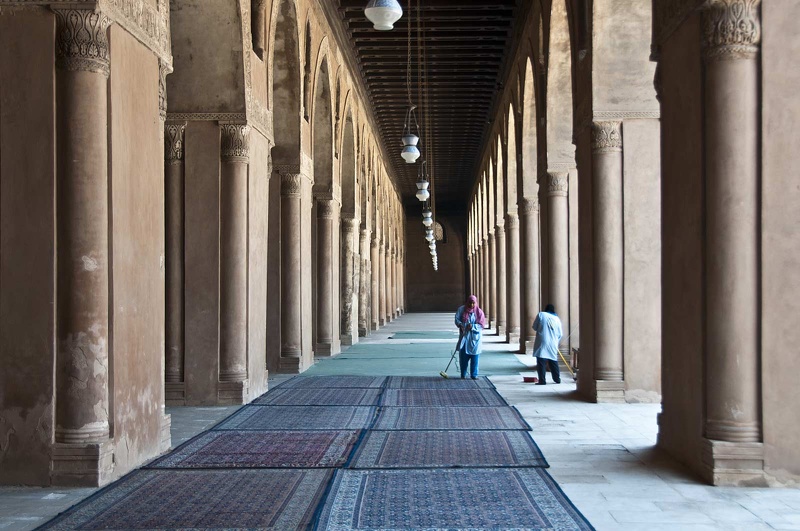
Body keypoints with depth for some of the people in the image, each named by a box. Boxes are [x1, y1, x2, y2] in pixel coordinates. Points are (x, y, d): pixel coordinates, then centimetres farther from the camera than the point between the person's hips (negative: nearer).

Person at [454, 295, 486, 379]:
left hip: (474, 337, 0)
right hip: (464, 335, 0)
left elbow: (482, 325, -3)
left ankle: (474, 375, 8)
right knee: (463, 355, -2)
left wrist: (472, 326, -19)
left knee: (474, 356, 0)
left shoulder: (479, 312, -1)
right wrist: (460, 324, -24)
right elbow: (457, 319, -3)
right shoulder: (461, 309, 1)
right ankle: (463, 374, 9)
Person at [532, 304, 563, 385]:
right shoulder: (557, 319, 8)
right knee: (554, 362, 15)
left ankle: (542, 380, -7)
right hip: (553, 344, 4)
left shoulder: (541, 315, -1)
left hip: (542, 343, -3)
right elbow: (560, 334, 10)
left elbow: (534, 327, 4)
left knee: (541, 362, -3)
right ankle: (557, 379, 21)